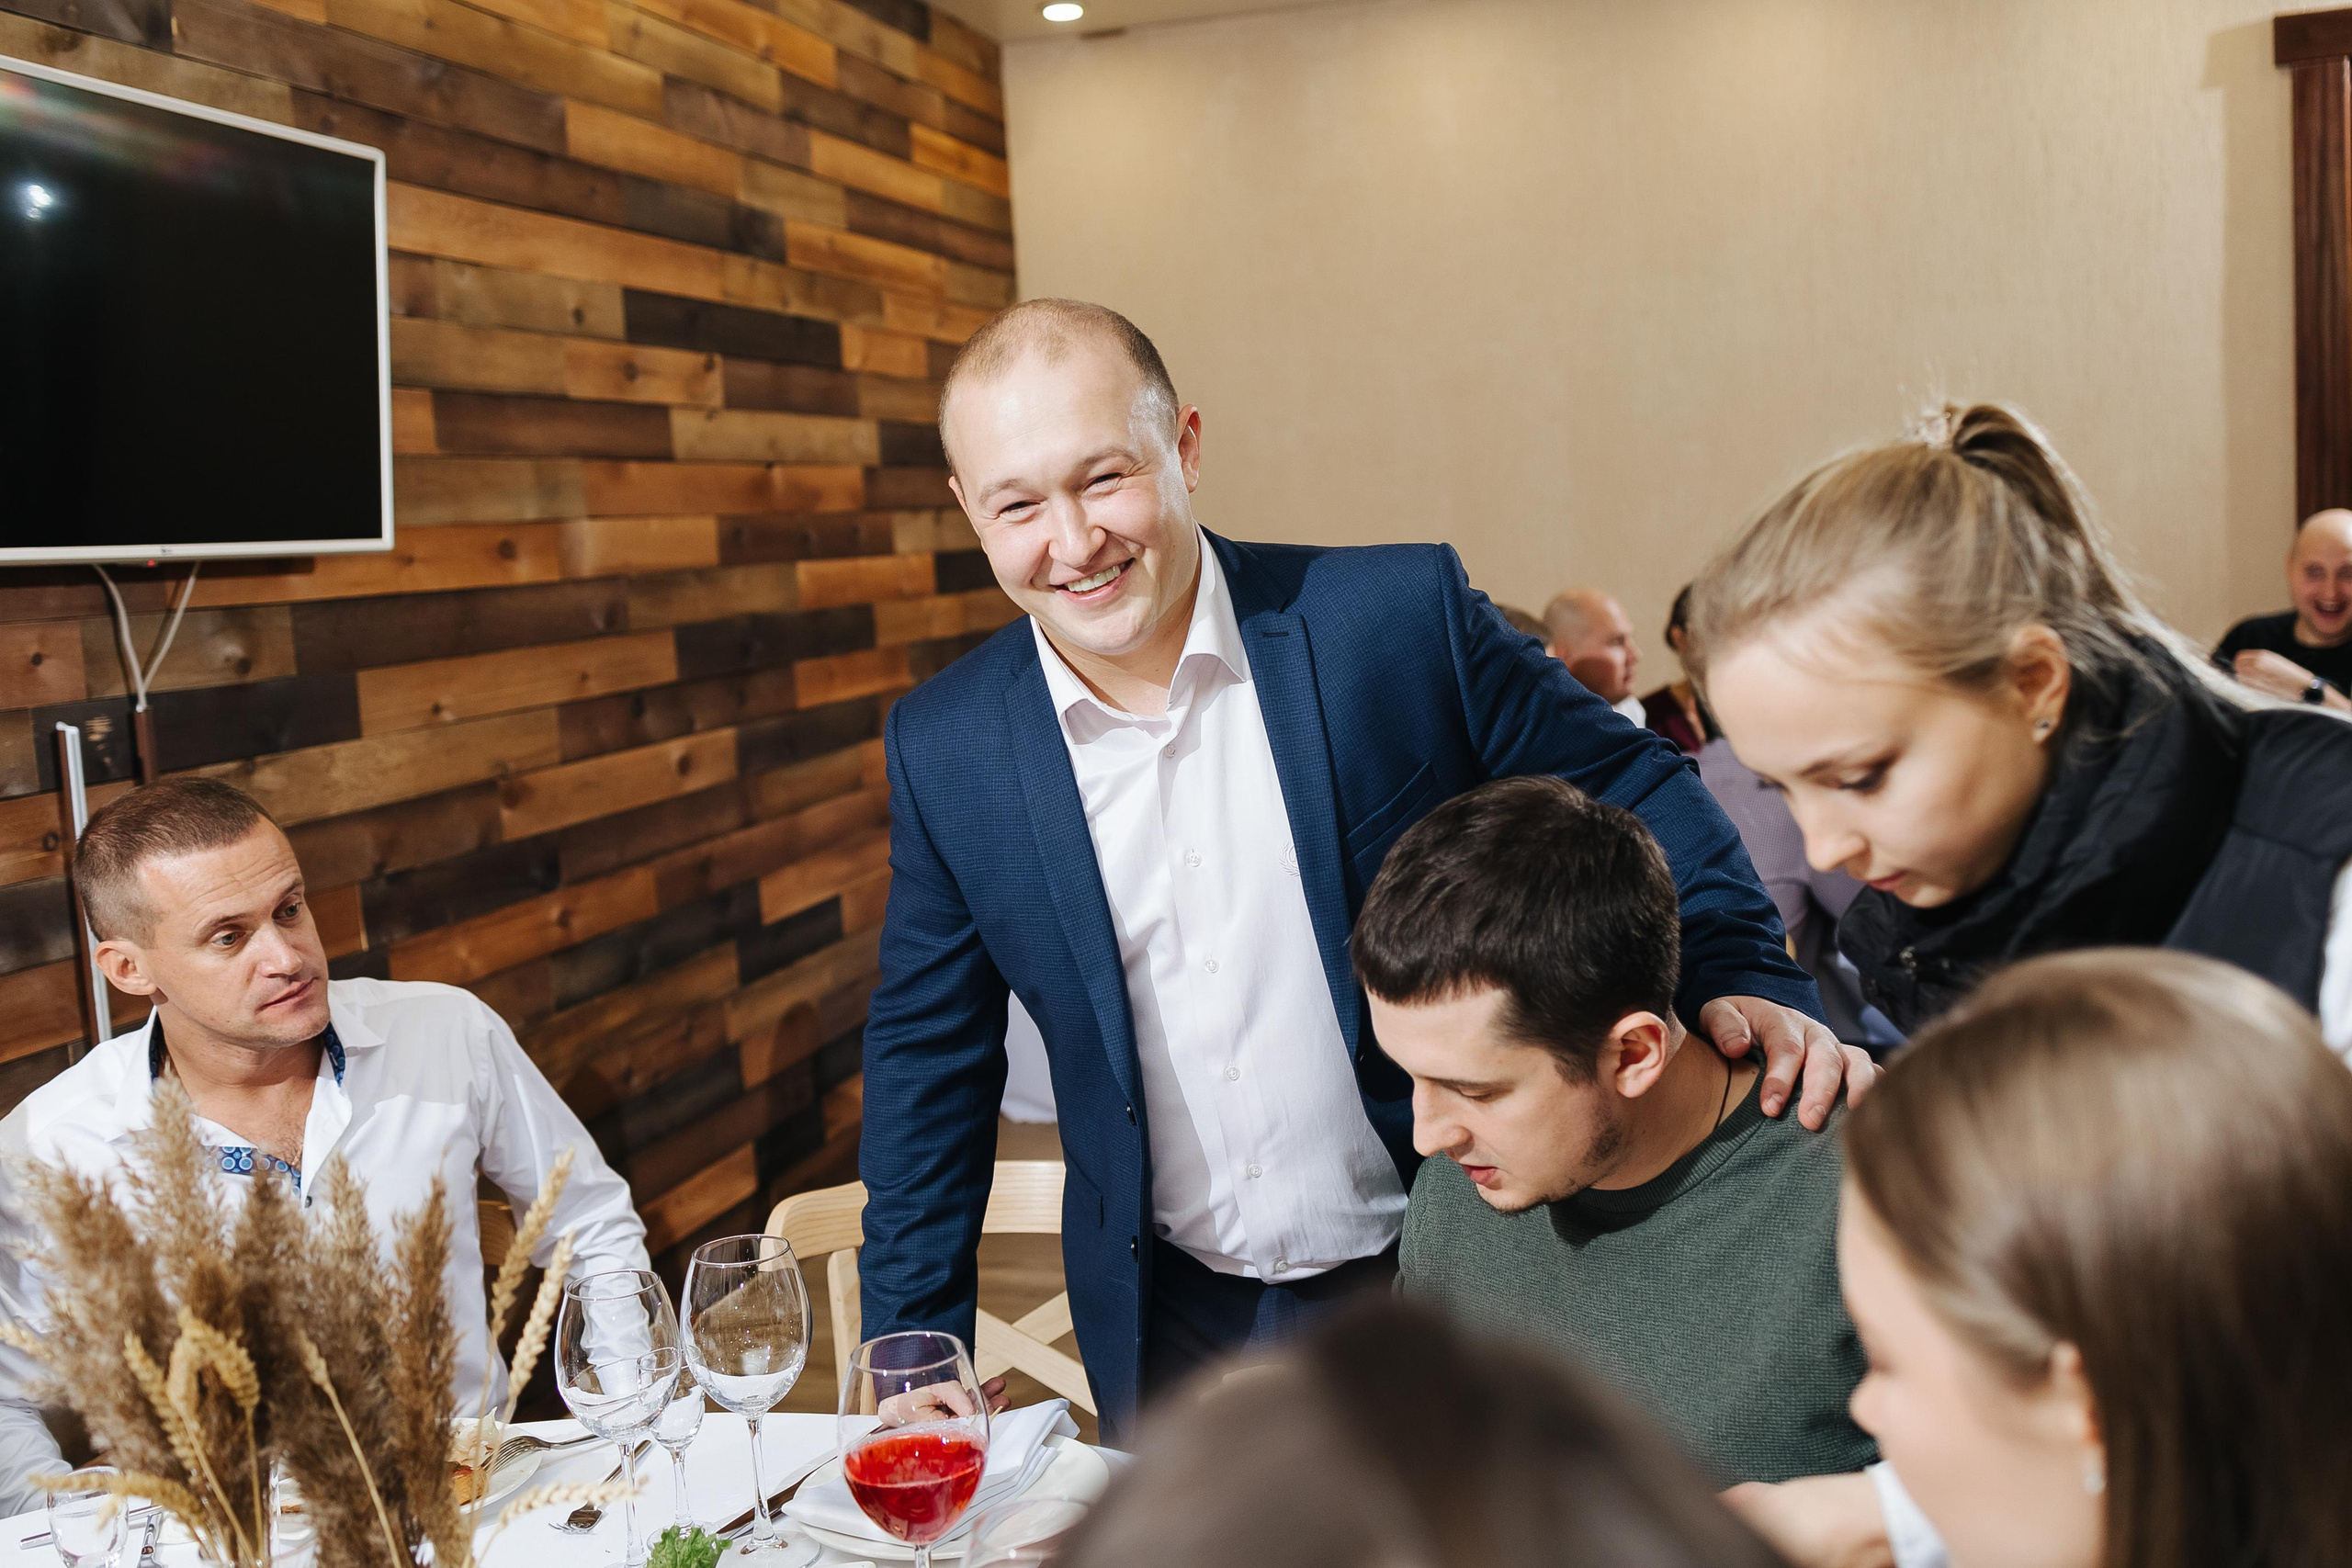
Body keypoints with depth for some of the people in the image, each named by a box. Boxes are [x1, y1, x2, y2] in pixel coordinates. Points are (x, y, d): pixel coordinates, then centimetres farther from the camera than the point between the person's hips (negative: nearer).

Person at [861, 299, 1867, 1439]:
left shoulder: (1402, 617, -14)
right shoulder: (944, 747, -6)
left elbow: (1629, 792, -3)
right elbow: (929, 1063, 3)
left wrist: (1745, 980, -20)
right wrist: (916, 1355, 2)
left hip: (1443, 1293, -1)